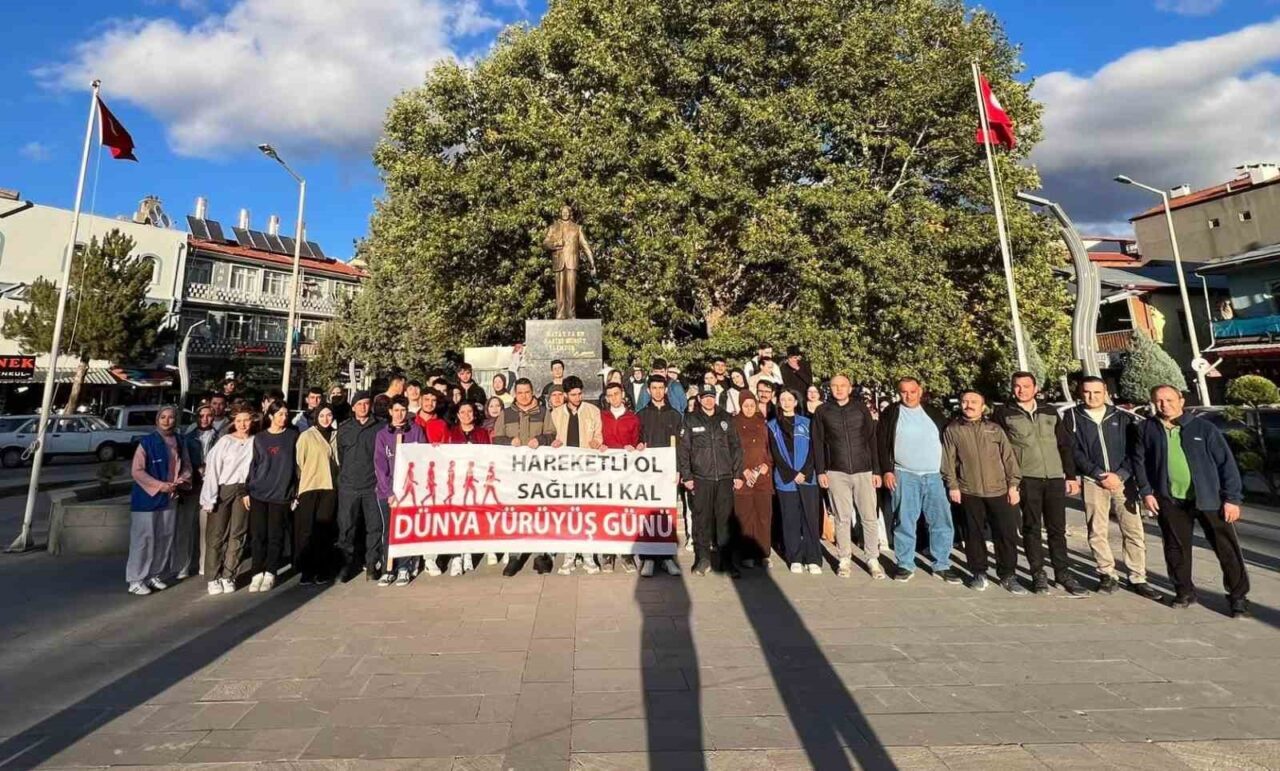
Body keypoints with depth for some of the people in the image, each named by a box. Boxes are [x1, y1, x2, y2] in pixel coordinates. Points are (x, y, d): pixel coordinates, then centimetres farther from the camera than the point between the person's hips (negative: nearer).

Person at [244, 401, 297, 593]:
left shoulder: (292, 437, 4)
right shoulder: (259, 438, 8)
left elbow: (296, 464, 5)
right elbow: (253, 465, 10)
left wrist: (295, 492, 2)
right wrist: (247, 491, 5)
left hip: (281, 494, -1)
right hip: (258, 493, 1)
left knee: (275, 535, 3)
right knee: (258, 535, 3)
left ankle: (270, 574, 13)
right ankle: (257, 573, 13)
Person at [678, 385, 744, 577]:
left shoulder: (726, 419, 11)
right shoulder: (691, 420, 5)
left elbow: (736, 447, 11)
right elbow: (683, 449, 3)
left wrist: (738, 473, 5)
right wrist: (686, 476, -4)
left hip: (725, 478, 1)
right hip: (701, 479, -1)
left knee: (725, 520, 3)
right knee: (702, 519, 2)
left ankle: (726, 560, 13)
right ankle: (703, 559, 15)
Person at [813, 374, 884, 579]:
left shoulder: (861, 408, 5)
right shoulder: (823, 412, 4)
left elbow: (872, 440, 6)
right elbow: (818, 443, 4)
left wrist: (876, 470, 2)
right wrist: (820, 471, -2)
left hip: (863, 471, 1)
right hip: (836, 473, 0)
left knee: (869, 517, 2)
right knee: (842, 518, 6)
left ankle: (872, 559, 15)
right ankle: (844, 559, 16)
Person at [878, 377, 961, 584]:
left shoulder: (934, 413, 11)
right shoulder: (890, 414, 3)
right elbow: (881, 444, 1)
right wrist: (887, 470, -7)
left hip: (936, 475, 3)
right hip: (904, 476, -2)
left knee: (942, 522, 2)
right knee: (905, 522, 1)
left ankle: (942, 565, 15)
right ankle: (905, 564, 11)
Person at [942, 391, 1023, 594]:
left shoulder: (995, 429, 7)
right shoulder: (952, 430, 3)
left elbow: (1008, 457, 6)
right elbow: (948, 460, 2)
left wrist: (1013, 485, 2)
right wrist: (952, 486, -3)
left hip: (999, 490, 1)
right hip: (969, 492, -1)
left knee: (1006, 533, 3)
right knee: (974, 534, 8)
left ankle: (1008, 575, 18)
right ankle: (979, 573, 21)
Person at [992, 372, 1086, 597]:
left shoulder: (1050, 412, 11)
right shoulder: (1003, 414, -1)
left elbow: (1065, 445, 13)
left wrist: (1071, 476, 8)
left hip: (1055, 478, 3)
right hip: (1026, 479, -3)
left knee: (1057, 528, 9)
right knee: (1032, 528, 4)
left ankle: (1063, 572, 20)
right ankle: (1038, 573, 14)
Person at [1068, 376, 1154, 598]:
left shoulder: (1122, 418, 7)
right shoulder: (1073, 417, 1)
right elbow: (1075, 452, -3)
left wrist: (1120, 475, -10)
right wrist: (1099, 474, -11)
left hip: (1123, 480, 1)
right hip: (1092, 482, -1)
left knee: (1134, 530, 2)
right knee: (1097, 532, 3)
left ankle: (1138, 578, 14)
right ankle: (1107, 575, 16)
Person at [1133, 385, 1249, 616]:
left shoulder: (1204, 428, -3)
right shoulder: (1147, 429, 2)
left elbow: (1226, 463, -2)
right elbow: (1139, 461, 7)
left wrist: (1232, 498, -6)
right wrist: (1146, 492, 0)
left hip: (1209, 498, -1)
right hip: (1169, 501, 1)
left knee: (1227, 548, 4)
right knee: (1176, 548, 10)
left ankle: (1238, 596, 20)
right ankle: (1184, 591, 25)